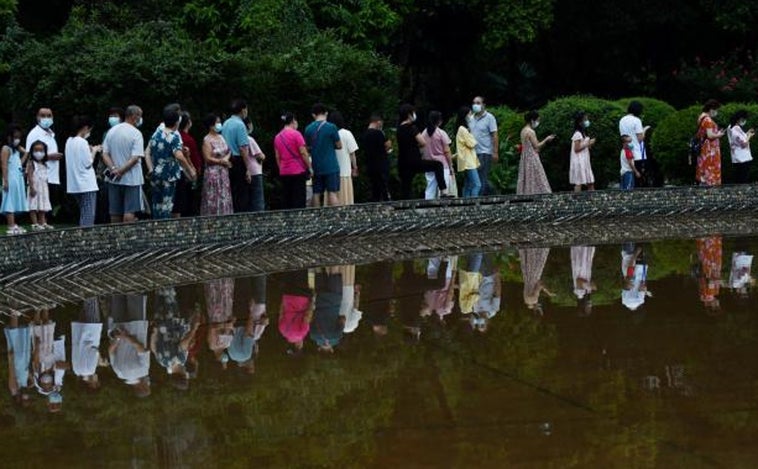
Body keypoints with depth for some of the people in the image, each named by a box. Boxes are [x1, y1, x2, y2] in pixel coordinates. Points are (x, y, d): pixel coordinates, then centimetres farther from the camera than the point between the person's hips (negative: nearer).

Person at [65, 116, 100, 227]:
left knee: (83, 215, 14)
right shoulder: (82, 142, -14)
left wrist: (90, 150, 13)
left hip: (75, 184, 9)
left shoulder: (69, 141, 11)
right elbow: (88, 163, -14)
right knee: (89, 215, -7)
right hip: (87, 184, -9)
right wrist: (94, 151, 0)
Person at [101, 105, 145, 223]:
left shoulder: (112, 131, 7)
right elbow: (135, 158, -19)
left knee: (115, 212, 11)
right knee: (130, 211, -4)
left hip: (114, 180, 6)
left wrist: (113, 169, -9)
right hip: (132, 179, -6)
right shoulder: (136, 133, -11)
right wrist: (121, 171, -15)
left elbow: (105, 154, 2)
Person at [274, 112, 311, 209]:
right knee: (299, 200, -5)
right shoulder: (296, 134, -8)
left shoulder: (277, 137, 9)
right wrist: (310, 168, -4)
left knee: (286, 200, 7)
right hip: (298, 171, -6)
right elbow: (303, 153, -11)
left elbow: (277, 157, 13)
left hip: (284, 173, 6)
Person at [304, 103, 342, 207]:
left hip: (316, 167, 3)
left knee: (317, 194, 7)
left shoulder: (308, 129, 2)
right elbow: (339, 146, -2)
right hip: (331, 166, -3)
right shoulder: (331, 127, -9)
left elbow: (308, 148, 9)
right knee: (333, 192, -4)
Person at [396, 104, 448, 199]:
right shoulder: (411, 127, -10)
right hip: (414, 162, -8)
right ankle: (443, 191, -7)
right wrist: (418, 146, 5)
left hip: (402, 164, 8)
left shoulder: (400, 128, 13)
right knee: (438, 165, 3)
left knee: (405, 191, 8)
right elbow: (423, 142, -15)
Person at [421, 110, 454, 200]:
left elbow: (423, 150, 7)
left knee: (430, 190, 6)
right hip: (442, 165, -5)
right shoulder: (441, 133, -8)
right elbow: (447, 152, -7)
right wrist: (451, 167, 0)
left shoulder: (424, 134, 4)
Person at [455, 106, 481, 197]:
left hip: (468, 162, 10)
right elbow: (472, 144, -12)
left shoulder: (463, 129, 17)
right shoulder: (463, 130, -14)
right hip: (468, 162, -10)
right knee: (477, 184, -17)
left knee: (468, 185, 9)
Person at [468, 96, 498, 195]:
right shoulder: (471, 119, 14)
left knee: (482, 179, -9)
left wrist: (495, 152, -13)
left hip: (485, 152, -6)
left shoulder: (489, 118, -3)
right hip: (474, 153, 6)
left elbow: (495, 136, -7)